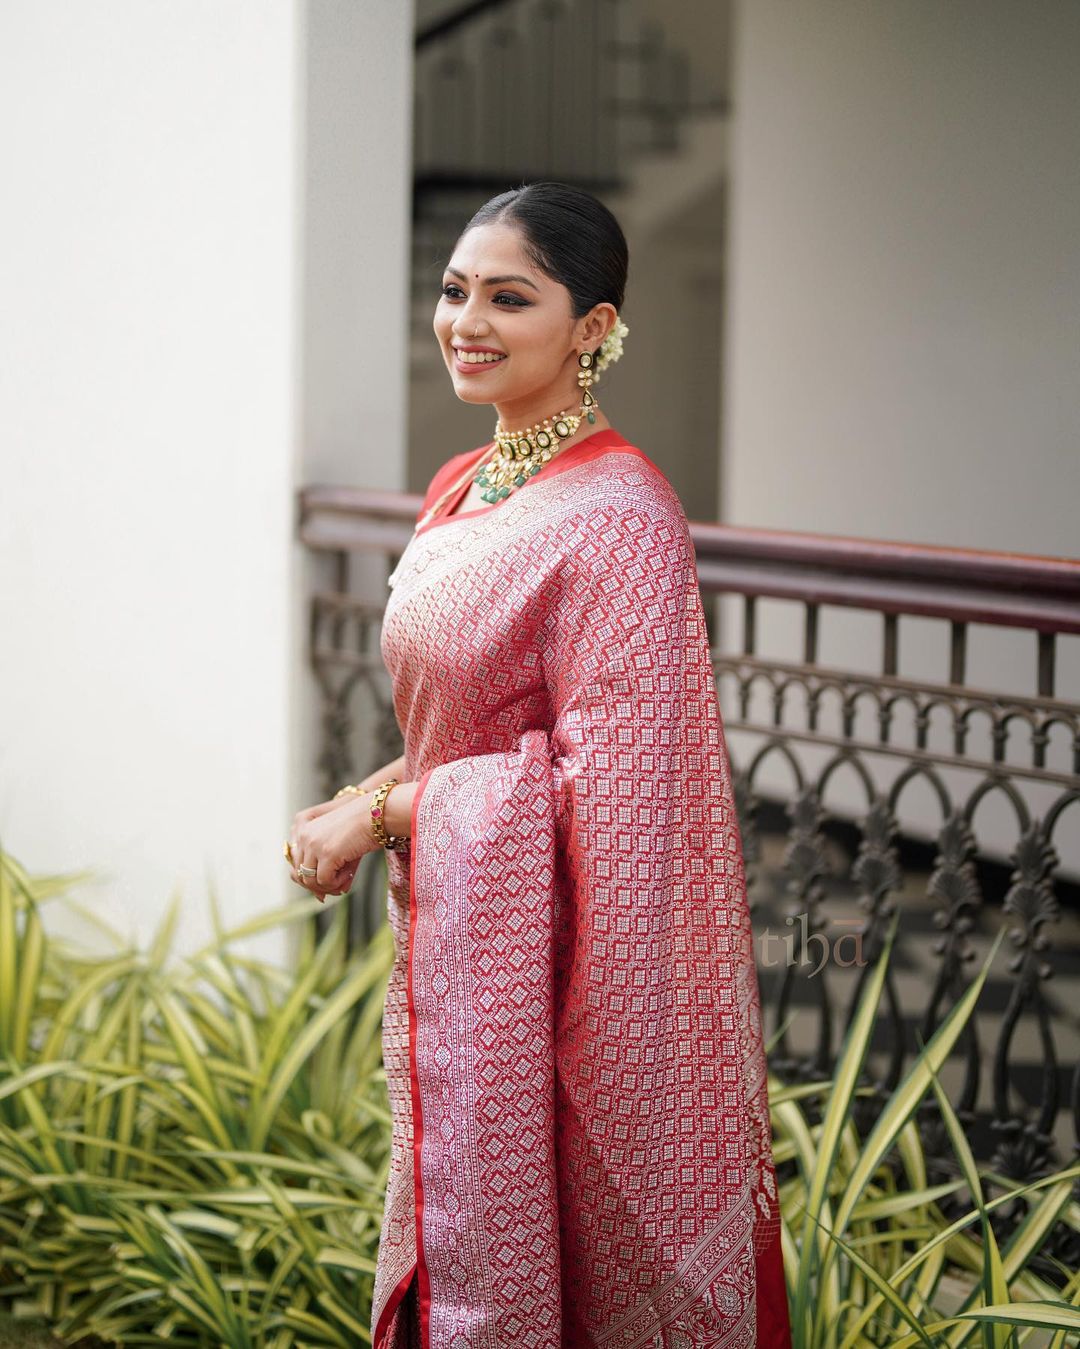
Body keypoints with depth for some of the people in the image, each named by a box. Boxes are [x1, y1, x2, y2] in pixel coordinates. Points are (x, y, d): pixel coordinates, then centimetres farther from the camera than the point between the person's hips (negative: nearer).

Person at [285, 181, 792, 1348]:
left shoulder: (617, 512, -17)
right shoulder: (462, 491, 9)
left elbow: (603, 778, -20)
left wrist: (383, 813, -14)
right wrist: (366, 799, -1)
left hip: (548, 964, -8)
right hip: (450, 943, 8)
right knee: (453, 1249, 17)